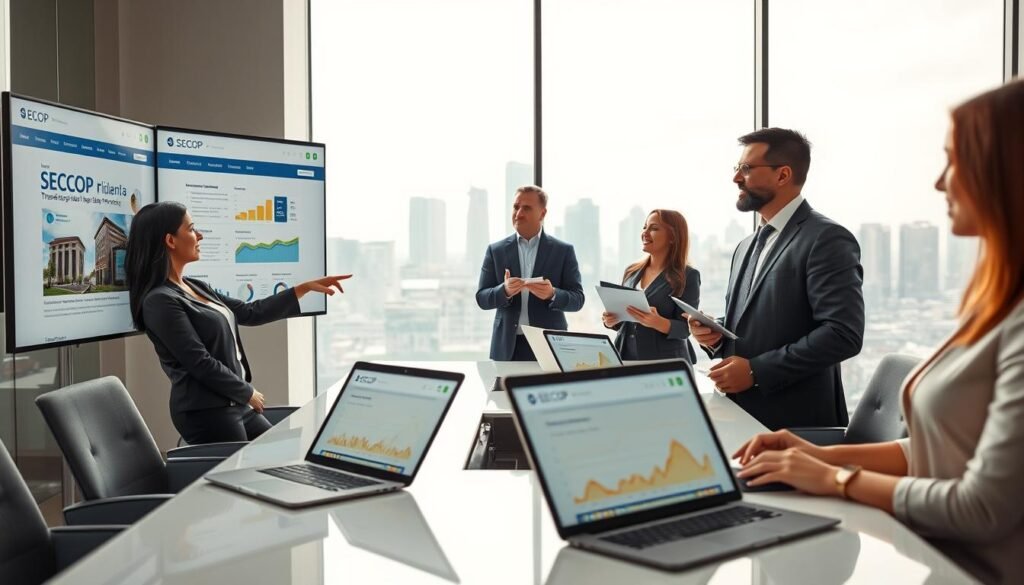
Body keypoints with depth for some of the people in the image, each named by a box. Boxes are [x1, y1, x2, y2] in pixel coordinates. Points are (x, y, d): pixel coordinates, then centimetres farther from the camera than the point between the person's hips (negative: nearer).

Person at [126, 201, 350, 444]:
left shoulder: (194, 287, 12)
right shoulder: (160, 300, -16)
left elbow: (249, 312, 16)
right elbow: (200, 363, -19)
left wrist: (305, 288, 15)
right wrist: (248, 393, -7)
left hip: (235, 404, 9)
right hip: (205, 412, -9)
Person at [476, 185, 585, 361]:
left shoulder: (563, 251, 3)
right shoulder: (496, 250, 6)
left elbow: (577, 299, -1)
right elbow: (482, 298, 2)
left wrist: (552, 294, -20)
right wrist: (504, 291, -17)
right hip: (507, 346, 1)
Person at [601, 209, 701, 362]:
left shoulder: (688, 276, -8)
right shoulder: (631, 272, 7)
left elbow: (685, 328, -11)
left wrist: (658, 323, -28)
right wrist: (611, 320, -6)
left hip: (666, 363, -5)